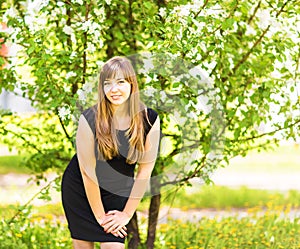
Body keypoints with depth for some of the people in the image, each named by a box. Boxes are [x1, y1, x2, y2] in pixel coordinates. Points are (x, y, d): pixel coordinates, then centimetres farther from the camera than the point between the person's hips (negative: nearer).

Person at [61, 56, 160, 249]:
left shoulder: (149, 120, -15)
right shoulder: (90, 119, -21)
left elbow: (145, 170, -8)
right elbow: (88, 172, -17)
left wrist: (127, 214, -6)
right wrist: (100, 216, -12)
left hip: (118, 193, 1)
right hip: (80, 189, -1)